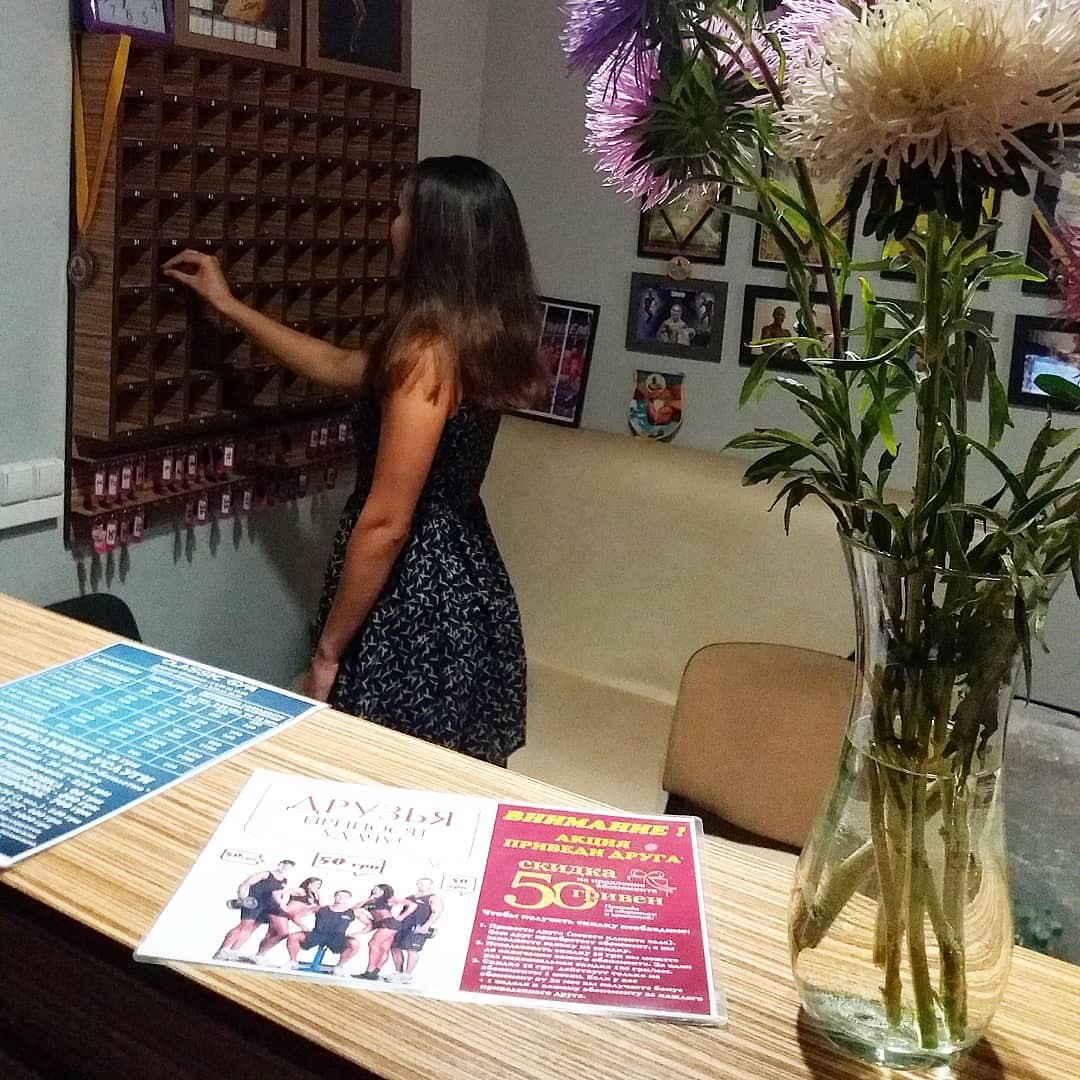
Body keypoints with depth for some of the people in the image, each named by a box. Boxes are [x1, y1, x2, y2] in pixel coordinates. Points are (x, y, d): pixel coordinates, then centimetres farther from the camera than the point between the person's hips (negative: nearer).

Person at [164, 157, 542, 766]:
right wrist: (229, 305, 28)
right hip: (469, 593, 9)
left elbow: (386, 522, -21)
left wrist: (328, 650, -12)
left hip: (417, 605, -9)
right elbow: (338, 366, 22)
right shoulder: (480, 337, 8)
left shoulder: (429, 350, -21)